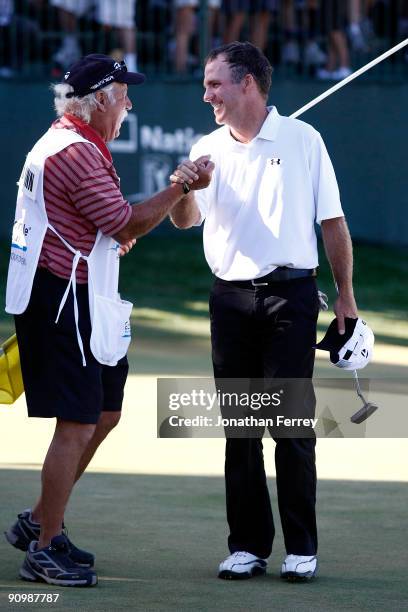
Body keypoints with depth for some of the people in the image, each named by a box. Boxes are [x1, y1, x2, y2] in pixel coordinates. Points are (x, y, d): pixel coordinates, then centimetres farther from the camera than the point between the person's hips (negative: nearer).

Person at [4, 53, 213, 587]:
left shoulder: (69, 143, 16)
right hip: (62, 299, -11)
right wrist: (181, 188, -10)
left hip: (82, 302, 11)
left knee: (105, 413, 16)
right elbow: (129, 224, -17)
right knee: (78, 423, -8)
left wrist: (114, 238, 18)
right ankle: (45, 550, 0)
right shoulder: (77, 153, -19)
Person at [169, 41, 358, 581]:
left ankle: (302, 548, 0)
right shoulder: (208, 150, 9)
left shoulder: (301, 140, 1)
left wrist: (345, 294, 0)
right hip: (230, 300, 3)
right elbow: (185, 221, -2)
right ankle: (248, 545, 10)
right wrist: (183, 190, -24)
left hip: (290, 294, -3)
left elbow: (332, 221, 3)